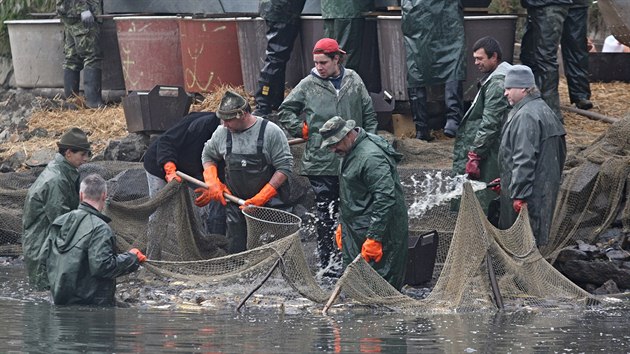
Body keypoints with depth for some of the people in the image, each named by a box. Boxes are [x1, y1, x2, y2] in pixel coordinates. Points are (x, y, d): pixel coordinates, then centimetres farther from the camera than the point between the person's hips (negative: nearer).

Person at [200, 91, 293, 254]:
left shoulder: (271, 132, -10)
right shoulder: (222, 133, 3)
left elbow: (284, 167, -11)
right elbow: (208, 156, 21)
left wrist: (261, 197, -16)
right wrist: (213, 183, 4)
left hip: (268, 205, -4)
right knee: (235, 250, 3)